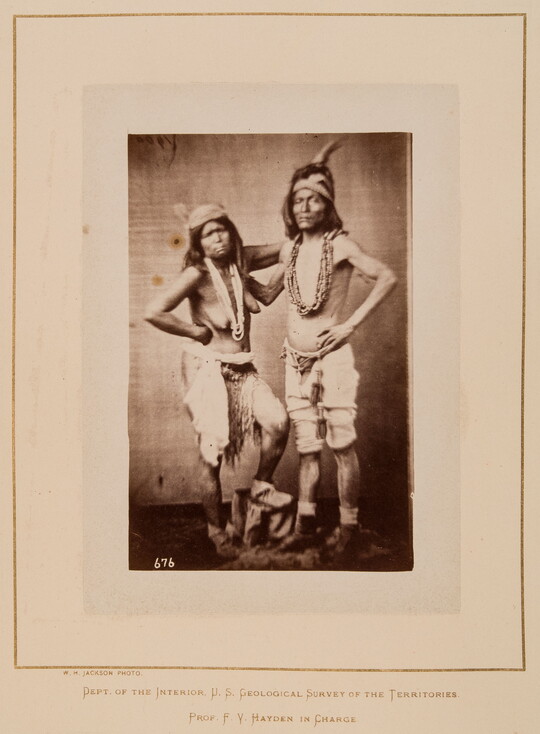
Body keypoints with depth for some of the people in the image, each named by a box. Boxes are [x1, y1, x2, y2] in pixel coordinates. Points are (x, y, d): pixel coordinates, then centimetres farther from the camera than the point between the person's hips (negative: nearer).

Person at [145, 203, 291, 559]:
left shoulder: (240, 262, 4)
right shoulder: (197, 274, -13)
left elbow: (285, 249, 16)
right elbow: (153, 313, -23)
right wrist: (197, 332, -12)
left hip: (242, 368, 5)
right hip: (209, 367, -5)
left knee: (278, 421, -18)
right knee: (212, 453, -1)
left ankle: (262, 486, 10)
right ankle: (217, 530, 19)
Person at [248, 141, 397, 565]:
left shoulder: (340, 245, -6)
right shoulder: (291, 249, 11)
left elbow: (387, 278, -13)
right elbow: (267, 295, 21)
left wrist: (351, 324, -14)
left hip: (332, 356, -5)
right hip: (296, 359, 5)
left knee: (342, 445, -3)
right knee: (307, 447, 10)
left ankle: (349, 530, 6)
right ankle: (306, 526, 18)